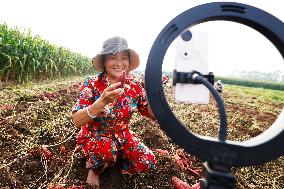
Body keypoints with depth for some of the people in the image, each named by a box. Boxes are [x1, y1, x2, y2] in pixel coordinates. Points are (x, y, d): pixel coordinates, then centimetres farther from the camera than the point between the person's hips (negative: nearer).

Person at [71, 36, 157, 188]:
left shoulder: (135, 85, -10)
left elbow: (152, 114, -6)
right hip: (93, 137, -3)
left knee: (148, 163, -13)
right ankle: (94, 168, 1)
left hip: (122, 136, 4)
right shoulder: (92, 84, -19)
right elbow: (76, 121, -27)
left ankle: (112, 160, 13)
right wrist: (102, 101, -43)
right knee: (105, 148, -35)